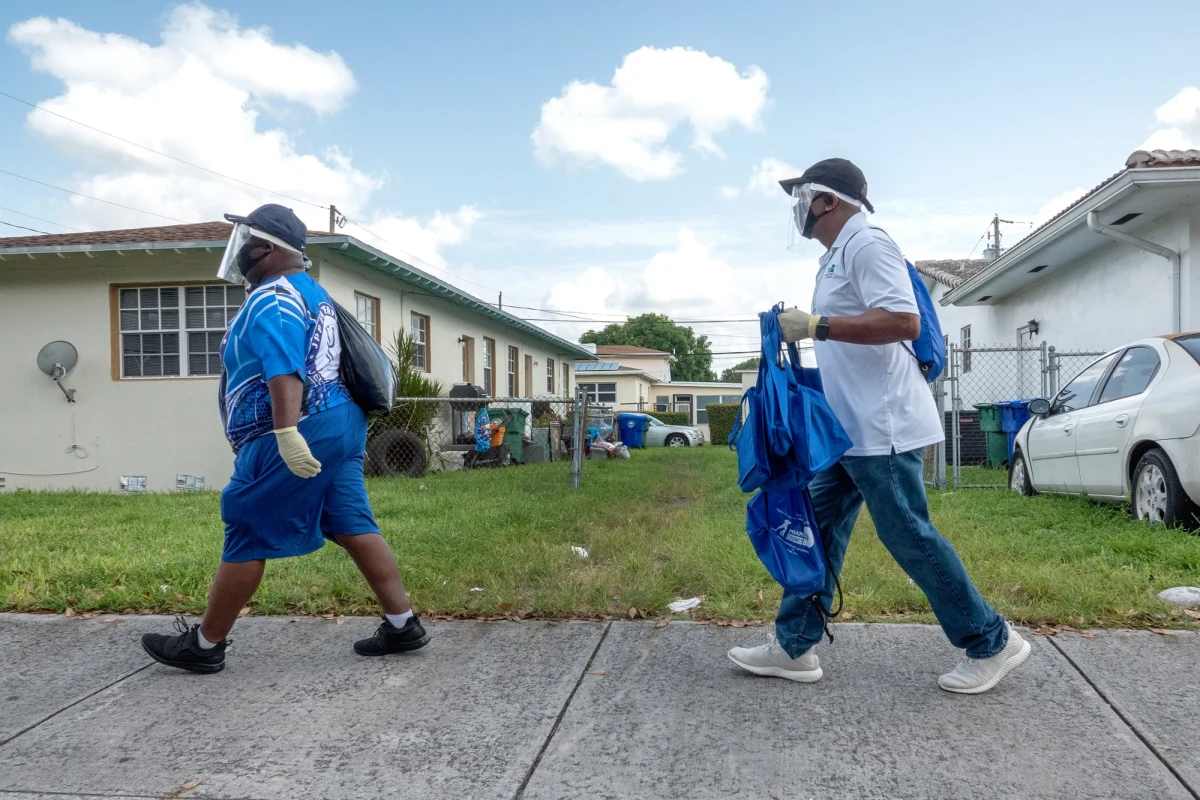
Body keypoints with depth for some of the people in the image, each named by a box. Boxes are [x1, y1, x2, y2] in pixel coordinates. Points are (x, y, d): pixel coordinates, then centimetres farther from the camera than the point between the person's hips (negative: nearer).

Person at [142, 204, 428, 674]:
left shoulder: (271, 299, -12)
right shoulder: (311, 292, 20)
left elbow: (284, 369, -27)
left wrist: (287, 433, -36)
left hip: (300, 435, -10)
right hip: (338, 423, 10)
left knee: (247, 539, 0)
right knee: (354, 529, 9)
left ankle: (204, 645, 13)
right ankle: (402, 626, 10)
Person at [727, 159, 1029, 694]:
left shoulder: (867, 245, -13)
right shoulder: (836, 257, 19)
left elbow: (904, 321, -25)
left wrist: (817, 326, -26)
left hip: (880, 427, -10)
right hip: (849, 427, 11)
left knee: (909, 537, -3)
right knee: (820, 528, 10)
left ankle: (991, 644, 14)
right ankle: (794, 647, 17)